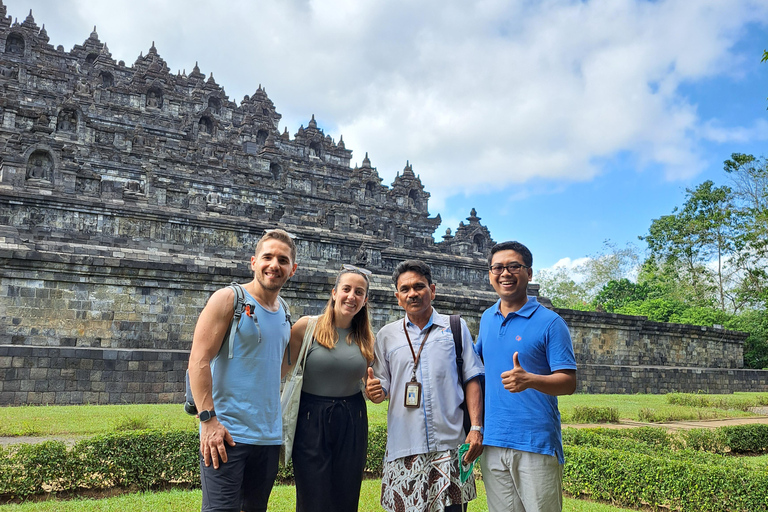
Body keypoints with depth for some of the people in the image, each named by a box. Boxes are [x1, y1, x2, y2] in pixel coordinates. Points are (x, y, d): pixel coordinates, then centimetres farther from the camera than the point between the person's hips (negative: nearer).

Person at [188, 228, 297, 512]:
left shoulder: (284, 314, 12)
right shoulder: (229, 299, -6)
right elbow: (198, 360, -12)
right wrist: (208, 419, -19)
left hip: (269, 437, 7)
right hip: (226, 434, -6)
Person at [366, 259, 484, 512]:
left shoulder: (456, 328, 6)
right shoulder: (386, 336, 10)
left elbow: (471, 380, 5)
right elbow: (382, 388, 12)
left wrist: (476, 428, -4)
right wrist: (374, 392, -11)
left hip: (449, 444, -1)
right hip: (403, 447, 1)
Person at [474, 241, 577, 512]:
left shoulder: (550, 322, -7)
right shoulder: (487, 319, 10)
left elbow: (568, 382, -11)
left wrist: (529, 380, -29)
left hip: (536, 442, -5)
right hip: (492, 442, 5)